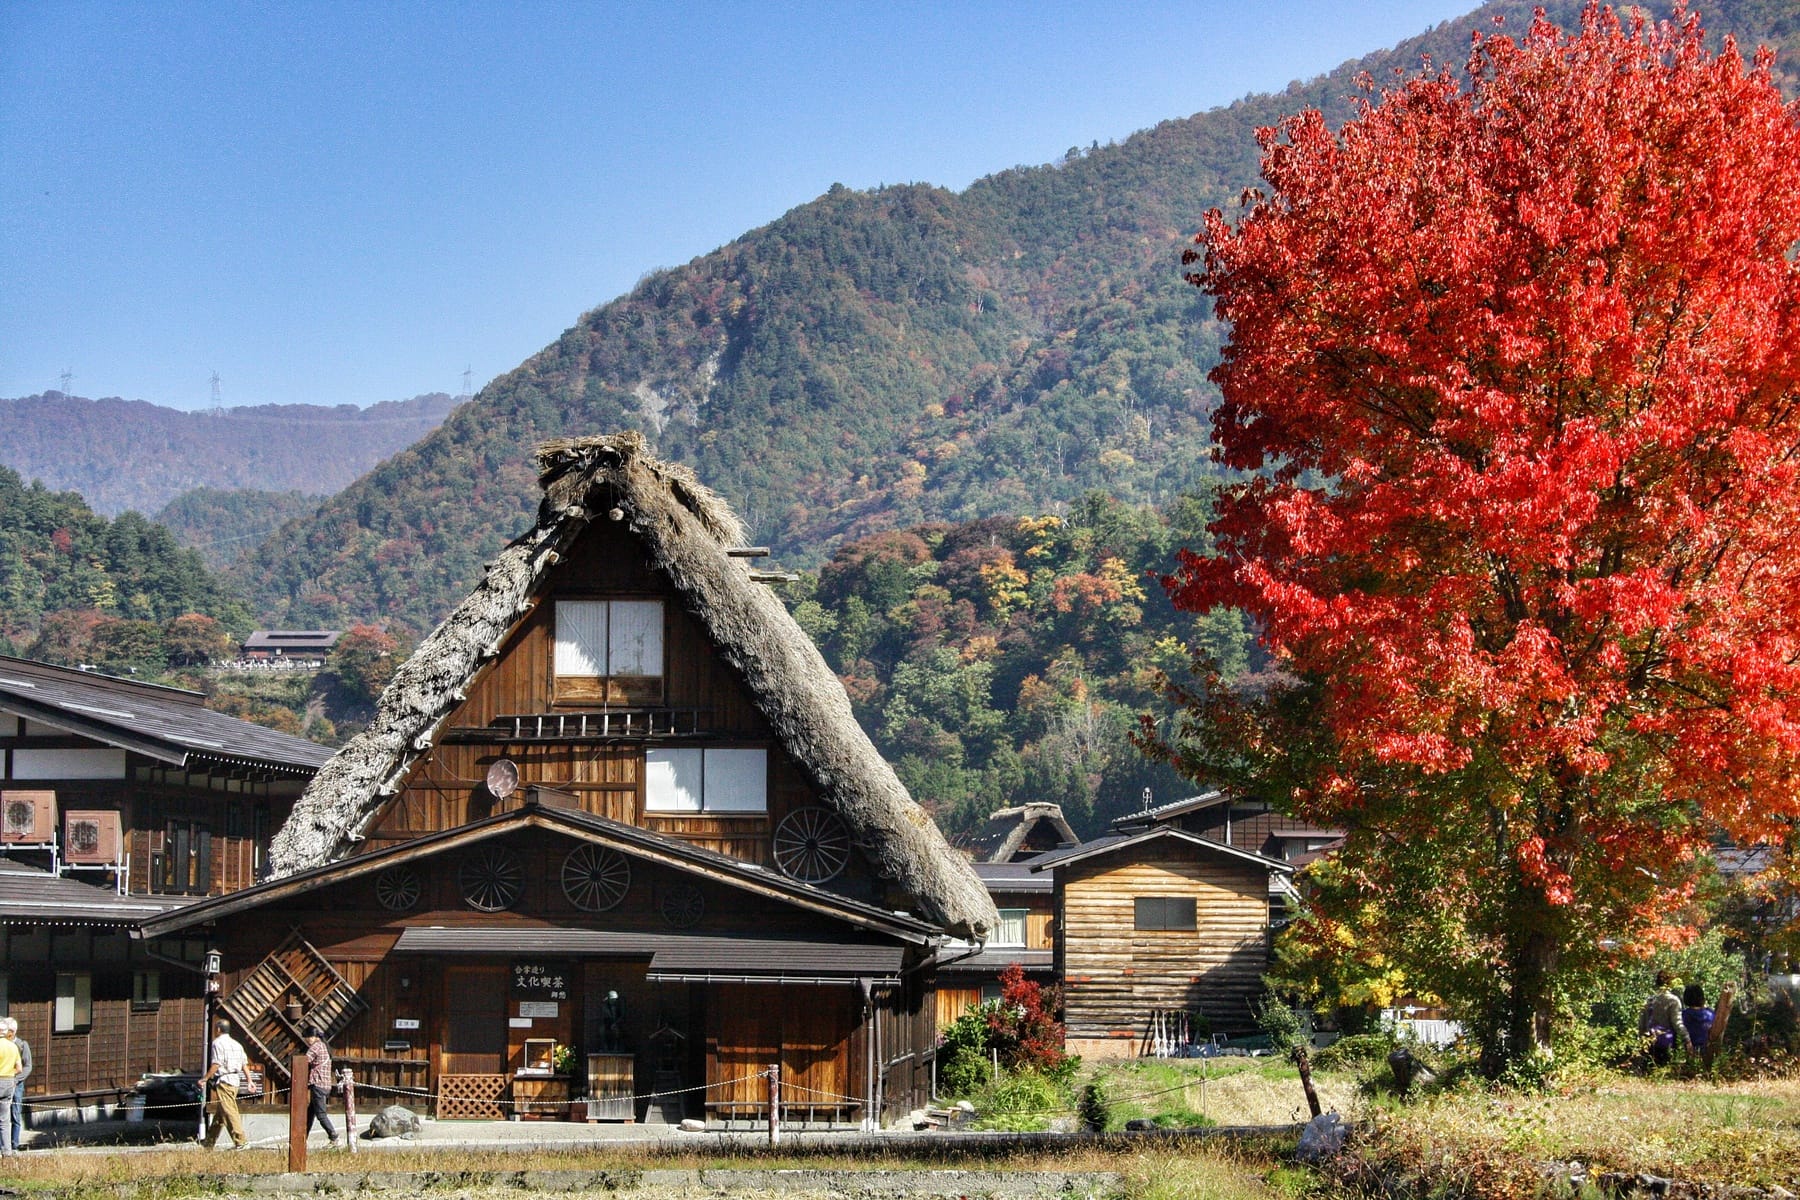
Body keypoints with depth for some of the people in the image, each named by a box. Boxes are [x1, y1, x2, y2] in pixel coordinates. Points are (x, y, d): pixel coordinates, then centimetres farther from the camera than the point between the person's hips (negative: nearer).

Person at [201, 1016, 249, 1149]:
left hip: (224, 1080, -9)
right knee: (219, 1112, 17)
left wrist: (205, 1079, -12)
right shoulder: (236, 1044, 16)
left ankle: (241, 1141, -19)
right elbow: (245, 1063, 14)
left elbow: (216, 1064, -16)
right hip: (235, 1080, 9)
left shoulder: (218, 1043, -8)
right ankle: (210, 1140, 26)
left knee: (229, 1112, -11)